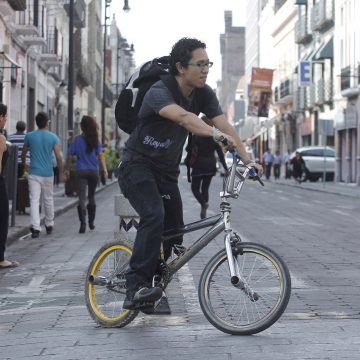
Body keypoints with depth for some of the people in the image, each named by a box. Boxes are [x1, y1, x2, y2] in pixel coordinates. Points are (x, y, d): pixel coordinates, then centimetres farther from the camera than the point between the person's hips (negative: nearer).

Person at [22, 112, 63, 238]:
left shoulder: (29, 136, 0)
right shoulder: (53, 137, -3)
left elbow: (23, 154, 12)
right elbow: (58, 157, -9)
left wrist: (24, 164, 33)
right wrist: (61, 171, 4)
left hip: (34, 173, 0)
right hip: (48, 174, 0)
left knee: (34, 200, -4)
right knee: (48, 199, 16)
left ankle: (35, 228, -15)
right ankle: (49, 225, 27)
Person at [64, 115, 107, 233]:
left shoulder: (78, 139, -1)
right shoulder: (95, 140, 2)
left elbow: (70, 156, 0)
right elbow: (100, 154, -8)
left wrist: (67, 170, 9)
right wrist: (104, 169, -10)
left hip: (81, 172, -2)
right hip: (94, 171, 2)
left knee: (82, 198, -7)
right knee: (91, 197, 18)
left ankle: (83, 223, -24)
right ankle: (91, 223, 25)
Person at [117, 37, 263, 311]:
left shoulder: (204, 94, -3)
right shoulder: (159, 92, -24)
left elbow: (225, 125, -14)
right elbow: (184, 117, -44)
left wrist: (248, 161, -26)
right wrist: (216, 135, -59)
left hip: (167, 171, 7)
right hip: (138, 165, -7)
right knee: (154, 216, -29)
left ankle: (147, 291, 21)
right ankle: (135, 289, -29)